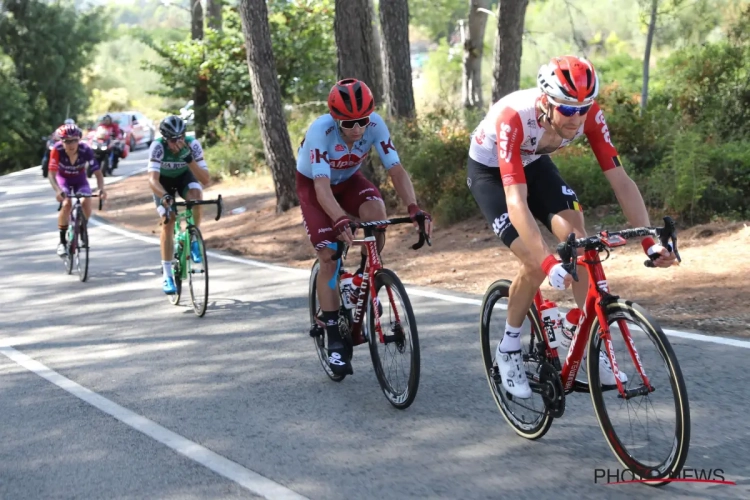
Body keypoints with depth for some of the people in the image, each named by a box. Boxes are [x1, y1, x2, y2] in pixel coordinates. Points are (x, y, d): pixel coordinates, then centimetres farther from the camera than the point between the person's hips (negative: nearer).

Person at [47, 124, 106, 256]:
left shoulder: (85, 150, -30)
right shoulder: (57, 150, -32)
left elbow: (98, 172, -29)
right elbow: (52, 175, -33)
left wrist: (101, 189, -47)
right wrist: (58, 191, -51)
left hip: (80, 179, 1)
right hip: (63, 179, -1)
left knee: (86, 202, -25)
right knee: (66, 204, -27)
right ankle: (62, 242, -13)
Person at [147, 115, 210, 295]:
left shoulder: (192, 144, -31)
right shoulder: (158, 146, -34)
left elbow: (206, 180, -33)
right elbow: (153, 180, -43)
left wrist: (189, 159, -46)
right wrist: (164, 196, -62)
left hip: (184, 176, 1)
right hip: (164, 180, -1)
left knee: (196, 195, -33)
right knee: (168, 221, -15)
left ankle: (194, 240, -11)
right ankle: (167, 275, -8)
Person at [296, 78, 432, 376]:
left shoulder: (375, 125, -28)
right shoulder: (320, 131, -37)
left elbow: (396, 170, -28)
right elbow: (322, 187, -44)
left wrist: (414, 209, -45)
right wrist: (340, 221, -62)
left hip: (348, 179, 3)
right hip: (312, 184, -2)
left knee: (376, 211, -30)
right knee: (329, 257, -14)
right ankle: (334, 340, -4)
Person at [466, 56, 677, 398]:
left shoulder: (589, 114, -28)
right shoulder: (513, 118, -41)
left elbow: (620, 180, -26)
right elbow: (516, 202, -47)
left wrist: (650, 241, -37)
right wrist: (548, 263, -58)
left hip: (534, 163, 4)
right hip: (490, 171, -4)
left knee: (577, 239, -17)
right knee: (535, 264, -19)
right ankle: (508, 350, 5)